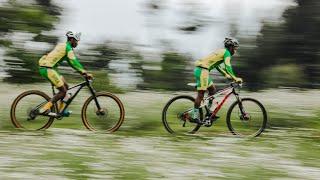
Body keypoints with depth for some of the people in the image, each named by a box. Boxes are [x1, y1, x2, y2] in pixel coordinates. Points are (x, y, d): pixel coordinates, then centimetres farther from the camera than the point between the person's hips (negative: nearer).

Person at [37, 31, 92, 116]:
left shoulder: (63, 46, 22)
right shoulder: (68, 47, -9)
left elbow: (71, 62, 24)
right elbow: (74, 62, -17)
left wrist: (82, 71, 19)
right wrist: (85, 73, -16)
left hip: (49, 68, 10)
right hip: (48, 69, -10)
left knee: (66, 86, 15)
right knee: (63, 91, -9)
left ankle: (61, 110, 17)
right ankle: (44, 109, -16)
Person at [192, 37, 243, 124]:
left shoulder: (221, 52, 24)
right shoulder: (226, 53, -4)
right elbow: (228, 67, -16)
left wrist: (226, 75, 33)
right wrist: (235, 78, -13)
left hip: (199, 70, 10)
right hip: (202, 71, -10)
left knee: (212, 89, 16)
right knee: (201, 94, -9)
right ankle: (195, 117, -8)